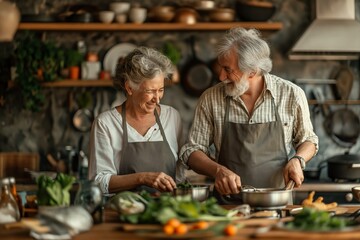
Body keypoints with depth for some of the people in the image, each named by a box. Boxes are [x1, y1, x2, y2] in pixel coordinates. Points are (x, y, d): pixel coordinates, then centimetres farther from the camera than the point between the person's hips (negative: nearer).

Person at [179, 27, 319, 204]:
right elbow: (191, 151, 7)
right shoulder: (210, 99, 1)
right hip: (227, 206, 1)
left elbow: (308, 140, 15)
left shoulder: (291, 95, 0)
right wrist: (218, 170, -12)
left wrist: (297, 160, -6)